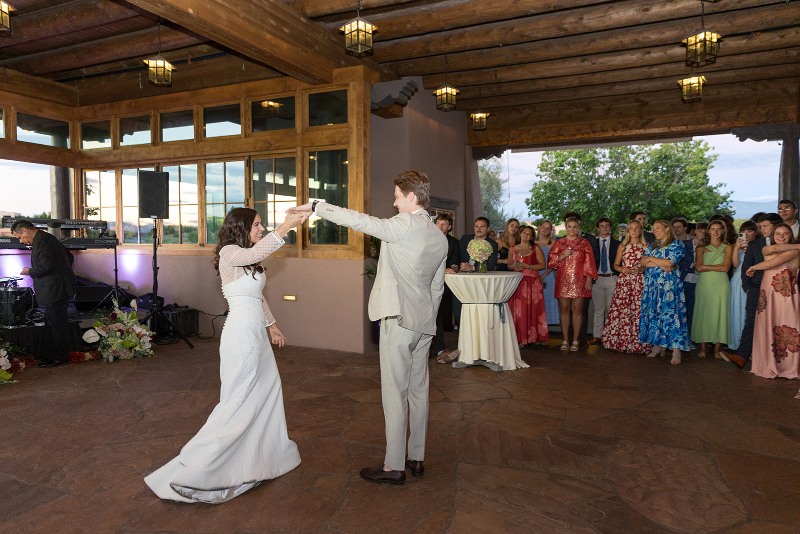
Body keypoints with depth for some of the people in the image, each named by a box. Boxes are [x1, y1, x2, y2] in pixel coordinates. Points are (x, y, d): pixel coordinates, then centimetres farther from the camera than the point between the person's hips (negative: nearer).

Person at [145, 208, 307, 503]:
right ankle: (193, 471, 3)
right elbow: (256, 252, -36)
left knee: (267, 391, 17)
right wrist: (284, 228, -42)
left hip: (256, 333, 10)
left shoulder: (249, 261, 16)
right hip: (241, 332, -9)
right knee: (238, 402, -5)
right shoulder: (229, 253, -13)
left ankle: (265, 455, 34)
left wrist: (272, 325, 24)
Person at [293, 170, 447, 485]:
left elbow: (359, 221, -17)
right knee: (418, 391, 14)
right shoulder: (440, 238, 11)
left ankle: (394, 467, 9)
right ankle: (417, 458, 26)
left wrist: (316, 206, -7)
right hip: (425, 323, 8)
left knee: (394, 394, 0)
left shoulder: (404, 225, -14)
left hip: (399, 320, -8)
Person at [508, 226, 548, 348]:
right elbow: (509, 264, 19)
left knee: (531, 309, -5)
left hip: (532, 282, -2)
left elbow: (543, 265, -2)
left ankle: (532, 336, 5)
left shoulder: (536, 249, 4)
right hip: (517, 282, 2)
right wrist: (514, 266, -4)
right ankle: (519, 338, 3)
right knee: (517, 310, -3)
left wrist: (527, 266, -11)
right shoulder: (513, 249, 13)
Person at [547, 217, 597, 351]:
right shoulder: (559, 243, 12)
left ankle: (575, 341, 5)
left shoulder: (584, 243, 9)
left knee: (577, 309, -2)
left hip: (579, 280, -1)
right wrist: (562, 256, -10)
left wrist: (589, 278, -3)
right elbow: (551, 262, 7)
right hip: (563, 280, 1)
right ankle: (565, 340, 9)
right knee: (564, 309, 1)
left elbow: (589, 262, 5)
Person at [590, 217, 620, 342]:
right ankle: (597, 335, 11)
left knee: (611, 309, 3)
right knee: (598, 309, 4)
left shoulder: (617, 244, 8)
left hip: (612, 279, 0)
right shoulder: (592, 244, 9)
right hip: (597, 279, 1)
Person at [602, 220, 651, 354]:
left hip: (639, 281, -1)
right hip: (624, 281, 2)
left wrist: (641, 269, -10)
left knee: (638, 310, -7)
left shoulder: (646, 247, 9)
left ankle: (637, 344, 1)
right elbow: (616, 264, 15)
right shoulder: (622, 246, 14)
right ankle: (621, 342, 5)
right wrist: (622, 269, -5)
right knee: (621, 310, -5)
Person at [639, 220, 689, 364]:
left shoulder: (675, 245, 1)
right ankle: (657, 345, 11)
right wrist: (660, 264, -11)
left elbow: (669, 262, -12)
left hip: (668, 284, -6)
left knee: (669, 313, -10)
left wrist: (651, 259, -2)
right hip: (652, 284, 6)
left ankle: (676, 350, -8)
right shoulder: (652, 246, 18)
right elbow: (644, 262, 5)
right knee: (653, 313, 4)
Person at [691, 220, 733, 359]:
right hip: (704, 284, 0)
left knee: (719, 314, -1)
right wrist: (717, 266, -9)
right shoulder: (701, 248, 10)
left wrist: (706, 266, -5)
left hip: (720, 285, 0)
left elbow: (725, 268, -5)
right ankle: (702, 348, 6)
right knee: (703, 314, 0)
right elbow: (698, 268, -3)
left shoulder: (728, 247, 9)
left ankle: (717, 350, 5)